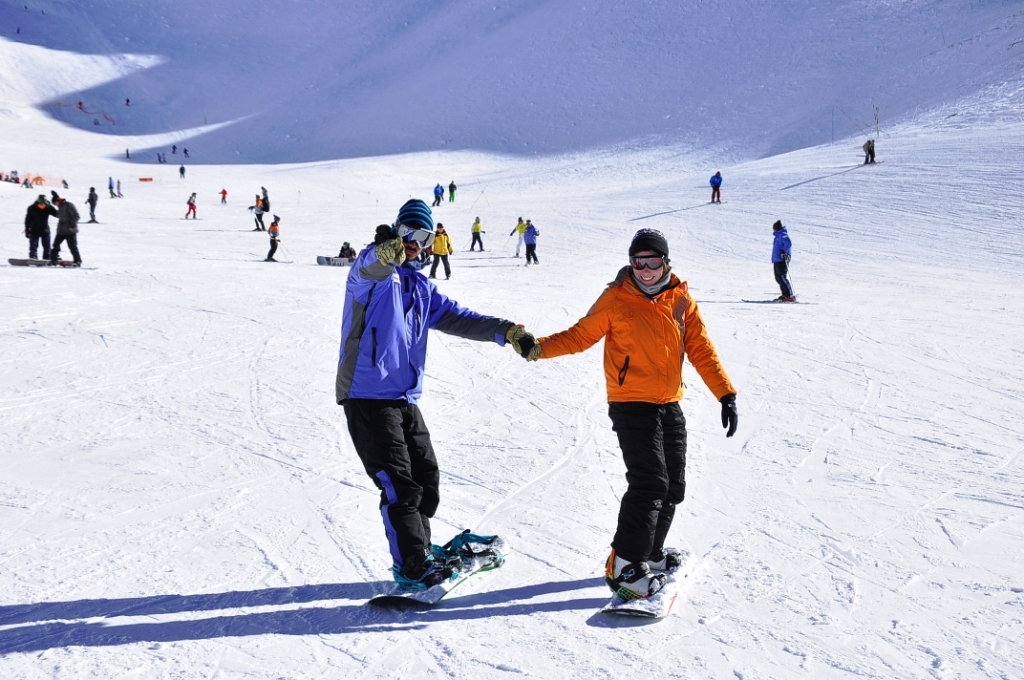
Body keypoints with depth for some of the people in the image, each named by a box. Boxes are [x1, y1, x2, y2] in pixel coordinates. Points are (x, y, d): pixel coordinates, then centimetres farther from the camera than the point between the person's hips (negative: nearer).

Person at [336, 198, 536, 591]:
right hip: (368, 396, -8)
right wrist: (385, 254, -56)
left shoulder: (420, 286, 18)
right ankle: (412, 567, -2)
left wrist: (507, 332, 1)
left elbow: (457, 318, 16)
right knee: (400, 484, -9)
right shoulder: (372, 271, -6)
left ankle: (418, 551, 28)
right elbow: (368, 269, -31)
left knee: (426, 477, 12)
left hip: (405, 398, 8)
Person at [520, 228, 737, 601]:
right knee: (650, 483, -15)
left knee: (673, 486, 13)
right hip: (631, 405, -5)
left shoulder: (681, 300, 3)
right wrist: (538, 348, -18)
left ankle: (650, 551, 30)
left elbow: (701, 349, 4)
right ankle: (625, 565, -10)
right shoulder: (616, 299, -6)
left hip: (670, 406, 6)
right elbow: (580, 336, -4)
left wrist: (726, 394, -3)